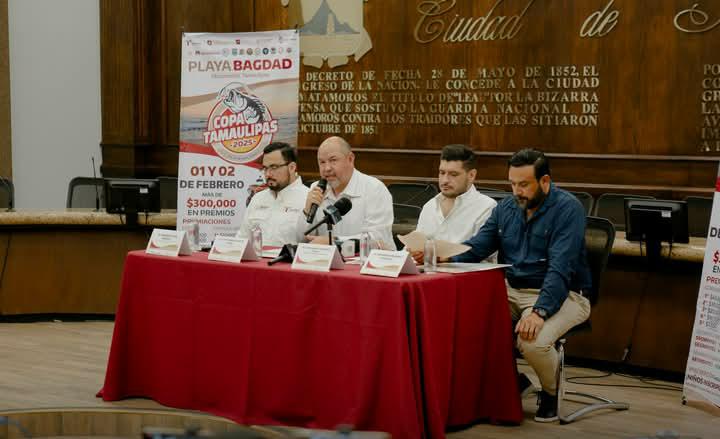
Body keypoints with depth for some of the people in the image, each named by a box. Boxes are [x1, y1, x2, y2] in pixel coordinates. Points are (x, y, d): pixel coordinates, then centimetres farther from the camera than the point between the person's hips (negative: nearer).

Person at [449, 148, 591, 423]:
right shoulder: (506, 208, 7)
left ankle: (552, 391, 3)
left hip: (559, 294, -7)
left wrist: (539, 312, -37)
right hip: (512, 290, 7)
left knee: (532, 341, -34)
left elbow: (561, 268, -25)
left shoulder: (567, 209, -15)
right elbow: (476, 247, 3)